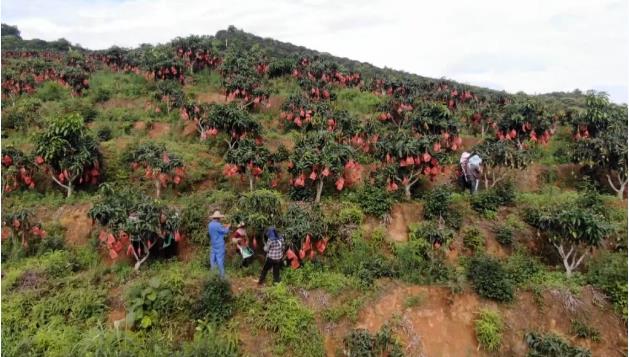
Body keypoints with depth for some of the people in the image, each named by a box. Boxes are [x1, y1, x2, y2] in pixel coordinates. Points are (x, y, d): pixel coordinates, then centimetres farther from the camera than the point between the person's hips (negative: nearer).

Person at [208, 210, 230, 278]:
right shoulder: (217, 225, -19)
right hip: (219, 246, -7)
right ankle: (222, 275, 1)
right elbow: (226, 231, -12)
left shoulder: (210, 225, 6)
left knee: (213, 260, 10)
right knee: (220, 261, -3)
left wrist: (223, 227, 21)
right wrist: (227, 227, 9)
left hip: (213, 245, 7)